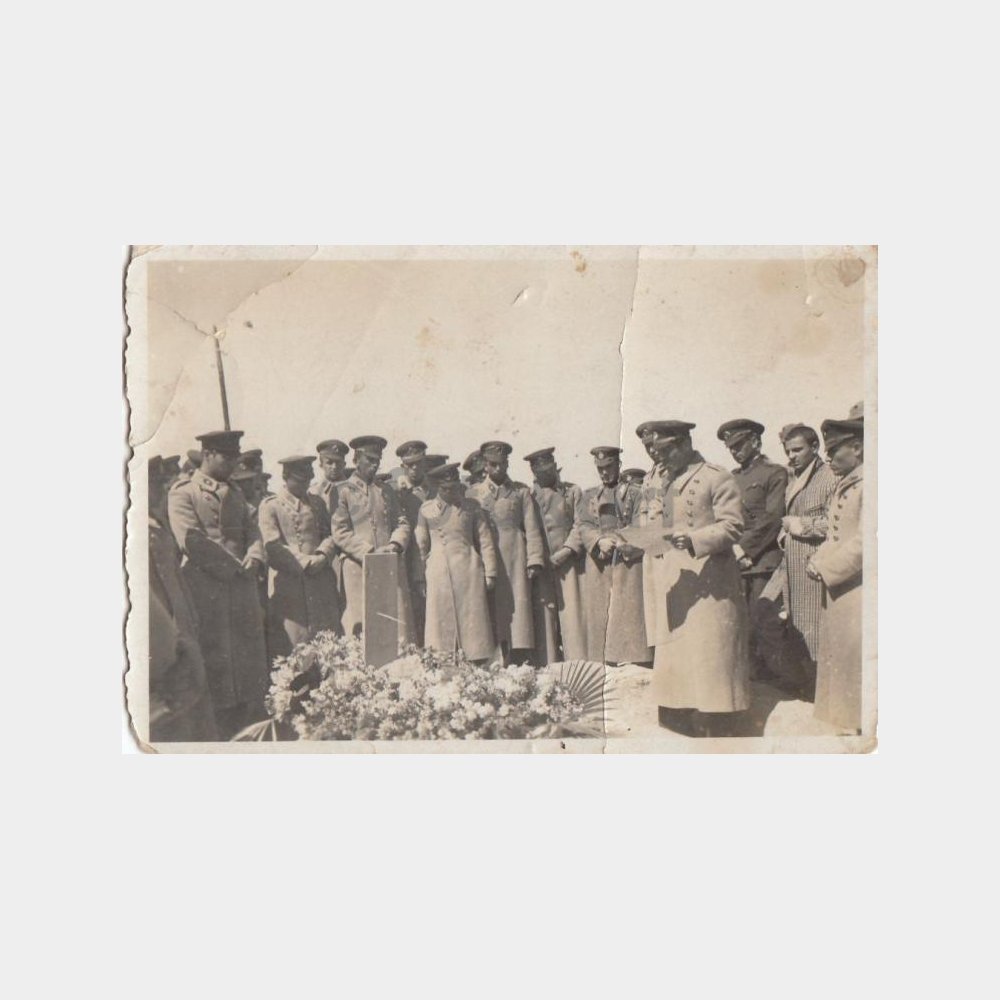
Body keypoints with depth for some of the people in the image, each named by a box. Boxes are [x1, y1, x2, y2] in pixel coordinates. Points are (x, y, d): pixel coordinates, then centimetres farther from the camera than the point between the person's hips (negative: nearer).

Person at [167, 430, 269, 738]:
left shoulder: (235, 494, 20)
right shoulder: (183, 492, -2)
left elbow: (252, 530, 15)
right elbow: (190, 540, -14)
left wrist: (254, 557, -8)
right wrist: (235, 566, -14)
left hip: (243, 586, 6)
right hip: (207, 588, -6)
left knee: (251, 656, 8)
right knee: (216, 658, 0)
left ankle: (254, 728, 18)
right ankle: (221, 732, 11)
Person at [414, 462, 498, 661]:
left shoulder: (471, 507, 9)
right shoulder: (426, 509, 10)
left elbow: (485, 542, 8)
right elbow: (421, 544, 14)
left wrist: (490, 574, 2)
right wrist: (422, 575, 11)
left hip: (468, 571, 0)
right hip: (438, 575, 0)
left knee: (472, 620, -1)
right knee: (442, 624, -1)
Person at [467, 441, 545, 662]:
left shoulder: (521, 492, 11)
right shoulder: (474, 492, 12)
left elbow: (532, 529, 5)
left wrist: (534, 560, -5)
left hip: (515, 560, 0)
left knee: (518, 605, -6)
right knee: (491, 609, -3)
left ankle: (522, 662, -4)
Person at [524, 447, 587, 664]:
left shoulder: (572, 491, 14)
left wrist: (567, 550, -9)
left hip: (567, 562, -1)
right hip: (539, 565, 1)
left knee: (572, 614, -6)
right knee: (544, 617, -4)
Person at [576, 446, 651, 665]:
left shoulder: (635, 493, 9)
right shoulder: (589, 496, 19)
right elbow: (583, 526, 5)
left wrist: (619, 543, -17)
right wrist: (600, 540, -14)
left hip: (628, 564, -3)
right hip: (598, 567, 3)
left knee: (629, 613, -8)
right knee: (598, 616, 0)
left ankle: (634, 661, -7)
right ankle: (603, 662, 5)